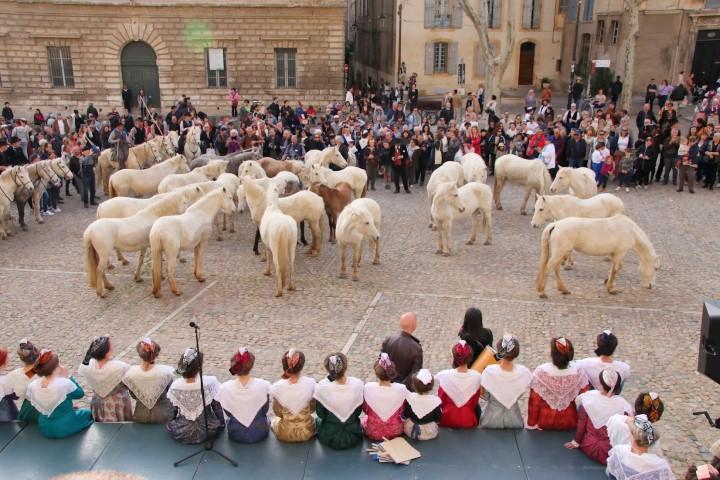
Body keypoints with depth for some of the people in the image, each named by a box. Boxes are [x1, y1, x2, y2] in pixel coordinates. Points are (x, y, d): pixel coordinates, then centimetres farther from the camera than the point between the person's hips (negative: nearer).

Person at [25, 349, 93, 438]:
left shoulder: (32, 386, -15)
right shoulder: (64, 383, -28)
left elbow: (35, 405, 3)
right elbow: (80, 394, -8)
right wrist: (68, 377, -6)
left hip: (45, 429, 5)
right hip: (66, 428, -5)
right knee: (88, 413, 25)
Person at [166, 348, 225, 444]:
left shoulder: (175, 386, -16)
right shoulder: (210, 382, -23)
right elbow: (217, 406, -9)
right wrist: (221, 424, 8)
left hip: (180, 435, 2)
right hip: (207, 432, -2)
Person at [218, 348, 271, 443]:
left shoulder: (225, 388, -21)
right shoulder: (263, 385, -23)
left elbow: (228, 413, -4)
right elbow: (264, 411, -7)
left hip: (235, 435, 1)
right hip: (259, 434, -1)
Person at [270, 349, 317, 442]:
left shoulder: (277, 387, -19)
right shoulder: (310, 383, -18)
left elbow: (277, 413, -5)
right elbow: (312, 409, -3)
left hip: (284, 434, 0)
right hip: (307, 432, 0)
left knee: (274, 421, 35)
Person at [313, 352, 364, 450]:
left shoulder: (322, 387, -24)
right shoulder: (357, 384, -19)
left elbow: (320, 414, -10)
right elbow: (358, 412, -4)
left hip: (329, 439, -1)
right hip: (353, 438, 1)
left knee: (318, 420, 33)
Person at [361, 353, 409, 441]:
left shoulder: (368, 388, -22)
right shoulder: (401, 389, -22)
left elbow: (365, 409, -4)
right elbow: (404, 411, -4)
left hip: (372, 433, 0)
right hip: (395, 433, 1)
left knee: (363, 419, 32)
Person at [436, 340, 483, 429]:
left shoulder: (444, 376, -22)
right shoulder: (476, 377, -19)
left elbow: (441, 402, -7)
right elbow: (474, 402, -4)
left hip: (447, 421, -1)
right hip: (469, 422, 1)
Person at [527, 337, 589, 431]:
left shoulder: (541, 372, -27)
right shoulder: (578, 371, -20)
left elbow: (534, 402, -17)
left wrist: (532, 424, -2)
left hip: (545, 422, -1)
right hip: (571, 423, 2)